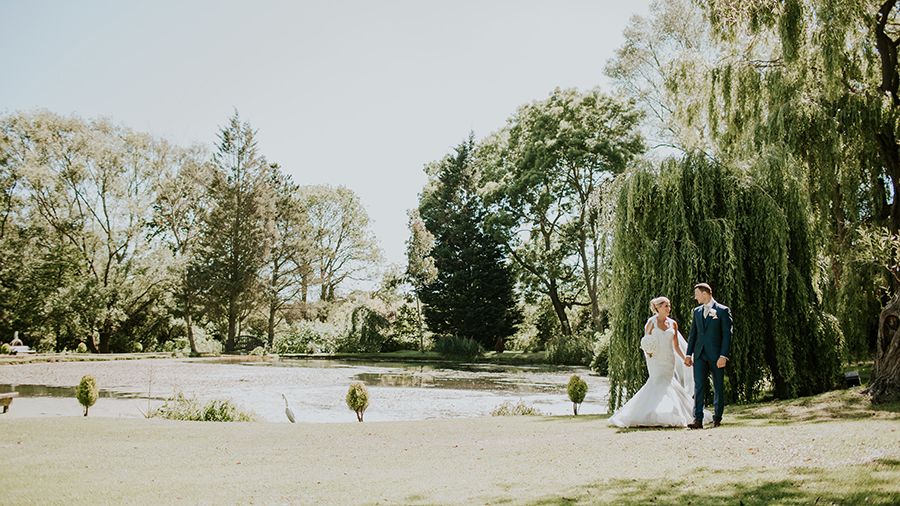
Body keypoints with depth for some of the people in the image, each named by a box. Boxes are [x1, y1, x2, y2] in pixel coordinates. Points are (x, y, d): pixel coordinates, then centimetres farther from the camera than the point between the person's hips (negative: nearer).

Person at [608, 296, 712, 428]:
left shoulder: (673, 324, 8)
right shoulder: (651, 322, -1)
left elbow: (676, 346, 12)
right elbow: (646, 342, 2)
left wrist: (685, 359, 3)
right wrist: (648, 351, -18)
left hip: (669, 361, 3)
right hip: (655, 359, -3)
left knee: (665, 385, 2)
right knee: (659, 384, -14)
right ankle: (656, 417, -12)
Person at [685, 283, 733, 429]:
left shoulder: (723, 311, -2)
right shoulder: (697, 311, 14)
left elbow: (727, 335, -6)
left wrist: (723, 356, -14)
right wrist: (688, 354, 10)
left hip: (716, 356, -4)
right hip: (700, 355, 4)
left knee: (718, 388, 5)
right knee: (699, 386, -6)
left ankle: (717, 418, 18)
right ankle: (698, 420, -9)